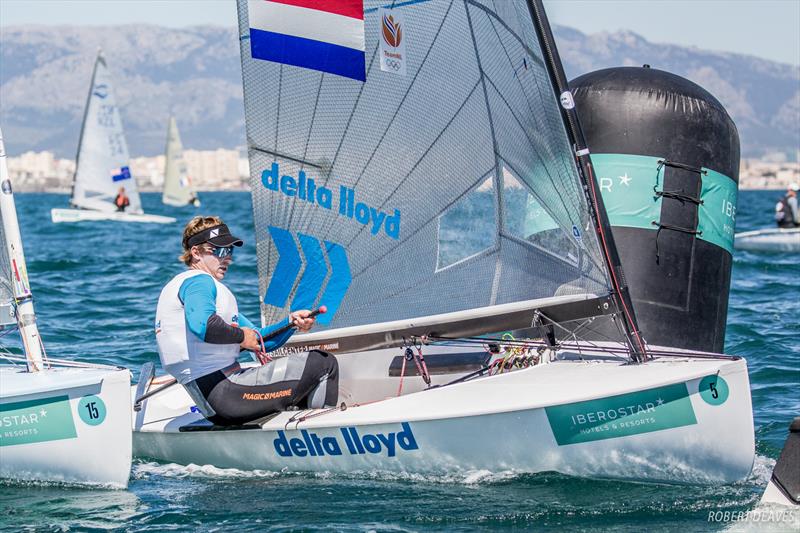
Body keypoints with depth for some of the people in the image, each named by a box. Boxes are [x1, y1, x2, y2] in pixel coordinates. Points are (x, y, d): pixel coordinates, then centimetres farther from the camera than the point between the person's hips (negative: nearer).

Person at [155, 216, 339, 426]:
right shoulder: (198, 281, -5)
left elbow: (259, 341, 23)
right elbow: (202, 325, -31)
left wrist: (291, 321, 6)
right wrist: (241, 335, -14)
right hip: (225, 395, -11)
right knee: (324, 363, -5)